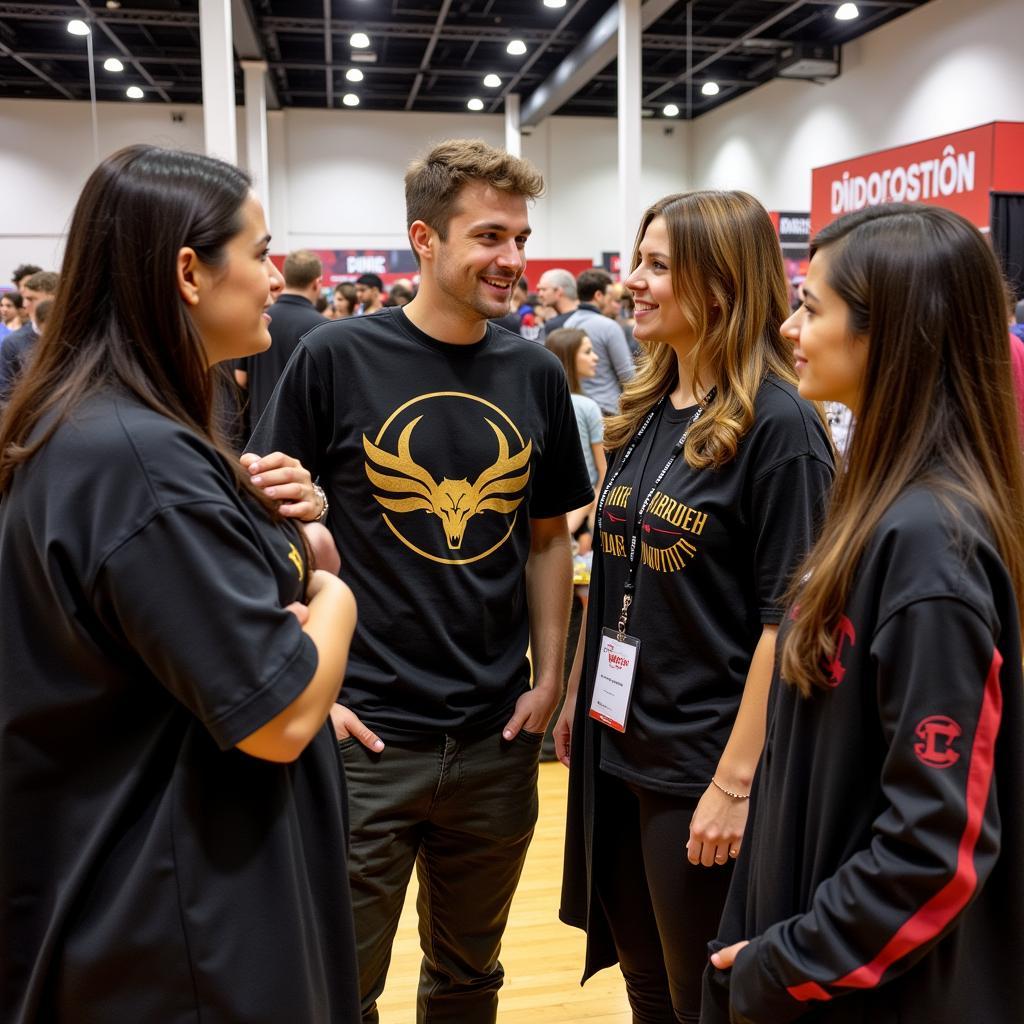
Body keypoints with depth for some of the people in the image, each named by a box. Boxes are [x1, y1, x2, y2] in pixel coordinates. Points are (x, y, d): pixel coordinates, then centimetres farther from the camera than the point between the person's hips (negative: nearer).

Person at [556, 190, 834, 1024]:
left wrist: (736, 781, -18)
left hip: (701, 766, -6)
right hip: (615, 749, 6)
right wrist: (576, 693, 13)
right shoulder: (643, 415, 5)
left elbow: (788, 618, -18)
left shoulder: (777, 425, -16)